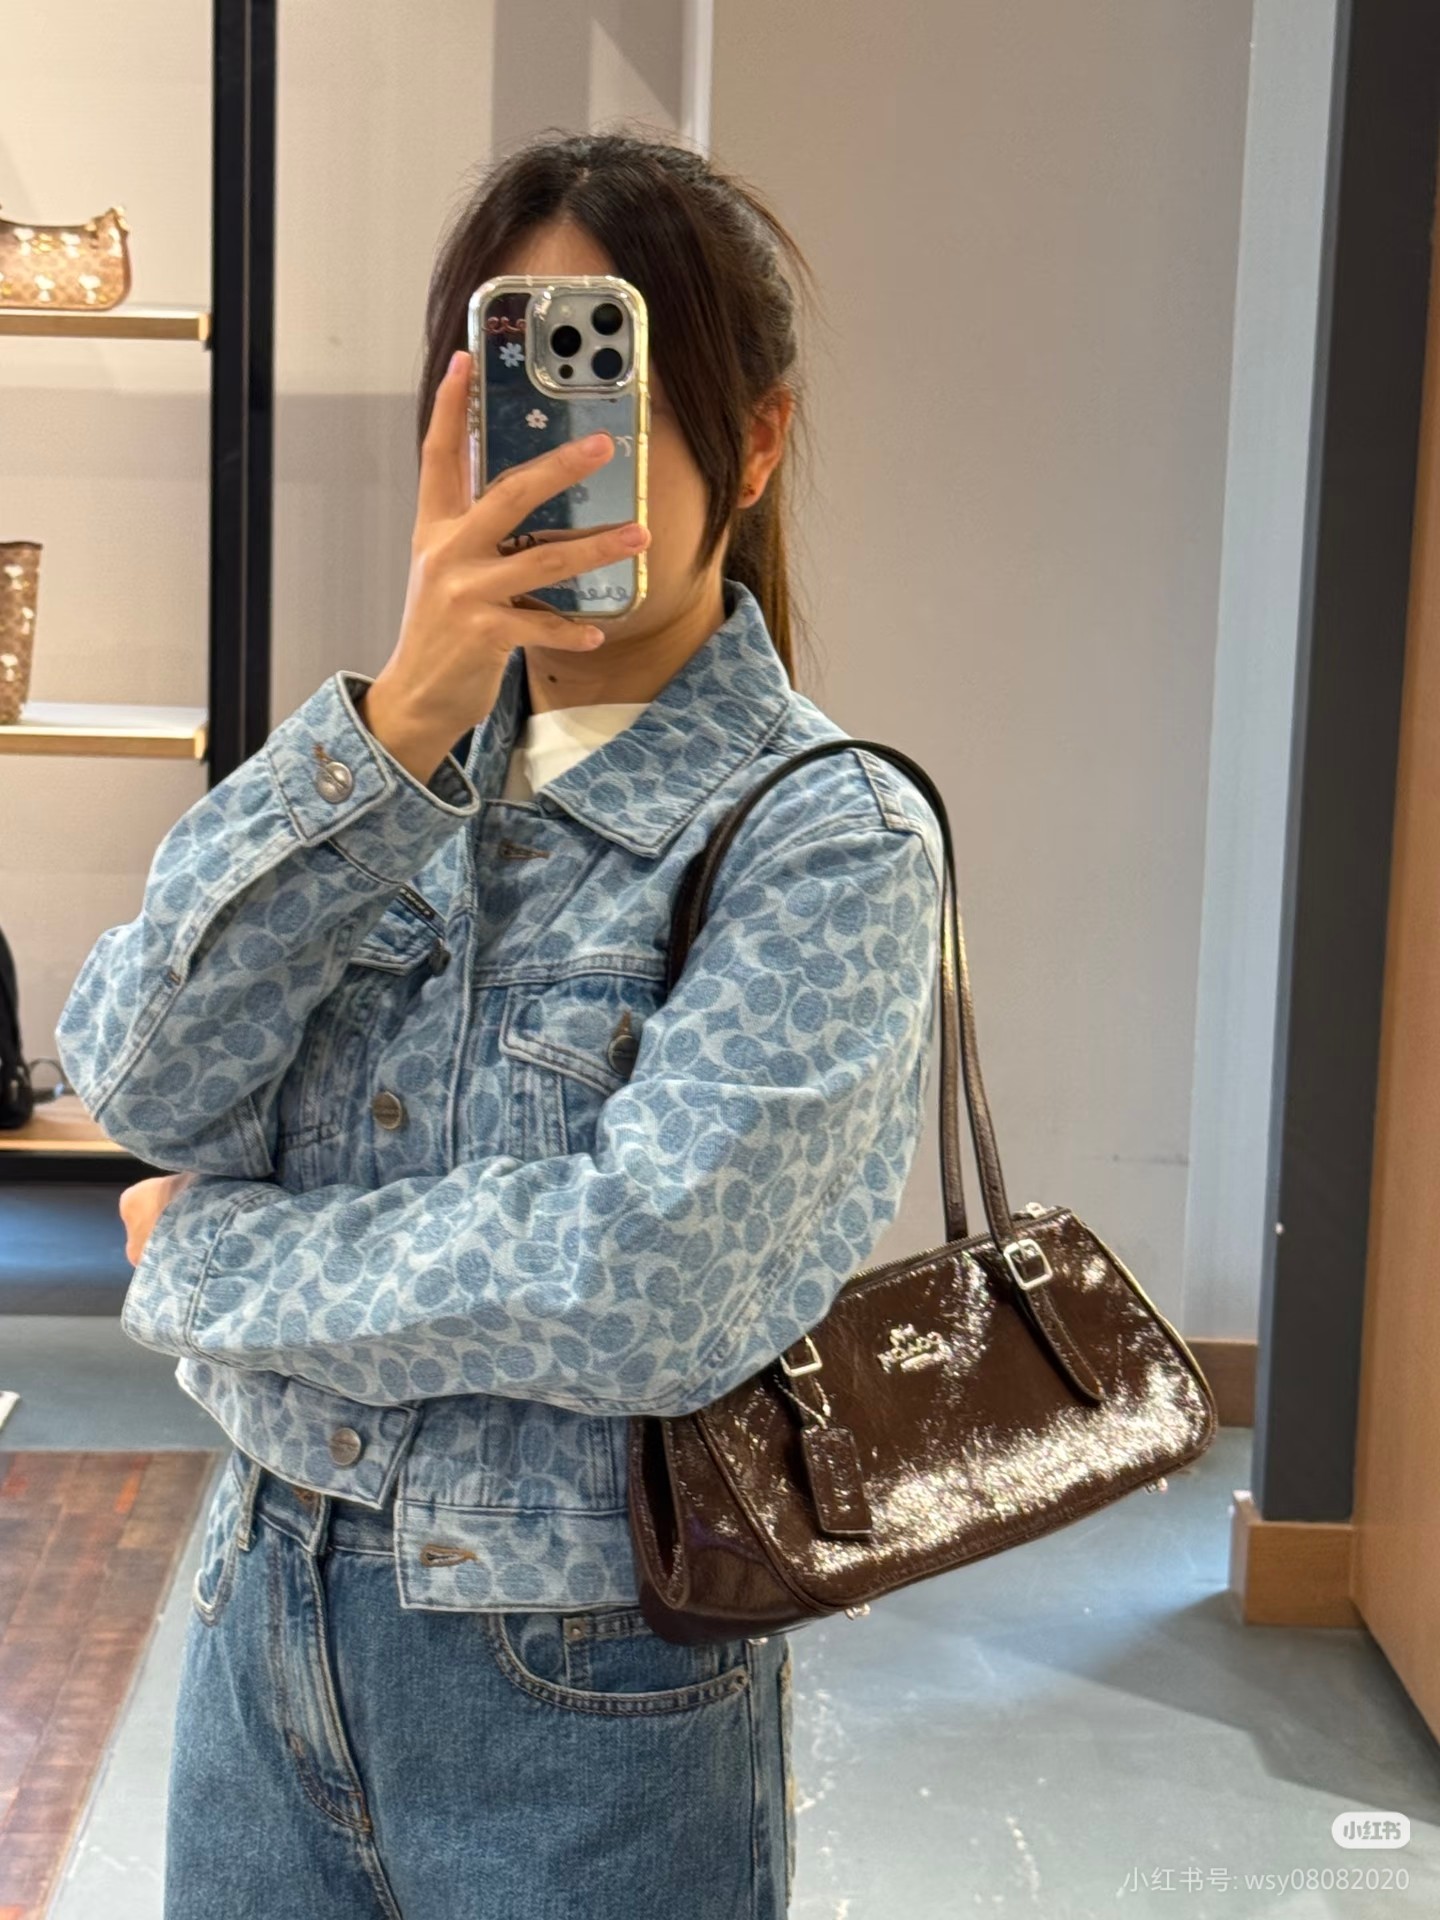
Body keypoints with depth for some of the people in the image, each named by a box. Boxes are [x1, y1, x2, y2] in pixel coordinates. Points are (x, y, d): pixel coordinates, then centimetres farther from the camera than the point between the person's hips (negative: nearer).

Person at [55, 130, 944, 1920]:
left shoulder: (830, 837, -14)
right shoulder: (392, 763, 2)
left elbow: (647, 1280, -26)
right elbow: (143, 1081, -11)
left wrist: (206, 1261, -12)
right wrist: (397, 719, -22)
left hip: (583, 1702, -4)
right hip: (270, 1611, 5)